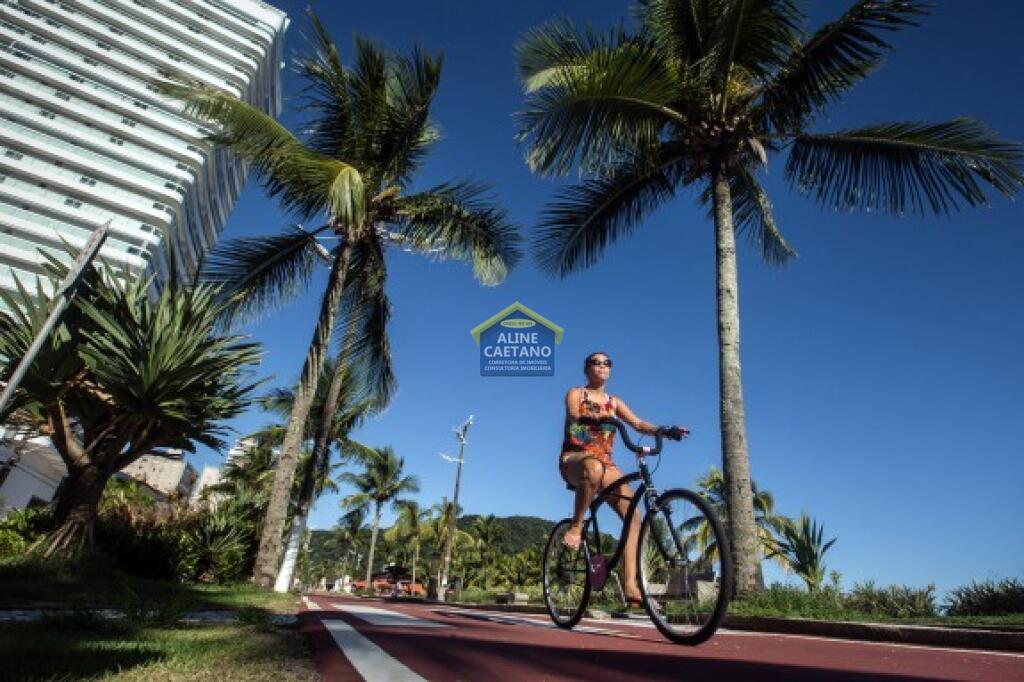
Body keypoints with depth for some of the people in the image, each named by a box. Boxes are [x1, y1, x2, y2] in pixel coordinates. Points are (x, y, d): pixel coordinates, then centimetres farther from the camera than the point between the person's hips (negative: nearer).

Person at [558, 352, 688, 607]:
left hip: (605, 462, 5)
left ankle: (630, 585, -13)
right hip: (574, 458, -5)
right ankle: (576, 526, -23)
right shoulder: (575, 393, 6)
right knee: (593, 468, -42)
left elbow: (638, 423, 4)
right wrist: (591, 418, -39)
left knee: (633, 516, -14)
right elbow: (573, 416, -16)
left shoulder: (614, 402, 18)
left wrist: (666, 430, -15)